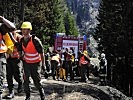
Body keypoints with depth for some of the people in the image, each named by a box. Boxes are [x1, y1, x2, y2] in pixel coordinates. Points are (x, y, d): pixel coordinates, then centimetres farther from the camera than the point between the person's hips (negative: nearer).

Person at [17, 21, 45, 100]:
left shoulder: (35, 40, -21)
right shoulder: (22, 40, -3)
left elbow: (41, 53, -15)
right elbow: (20, 50, 14)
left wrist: (43, 64, -13)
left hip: (36, 63, -5)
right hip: (26, 63, 5)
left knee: (37, 81, 0)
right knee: (26, 81, 1)